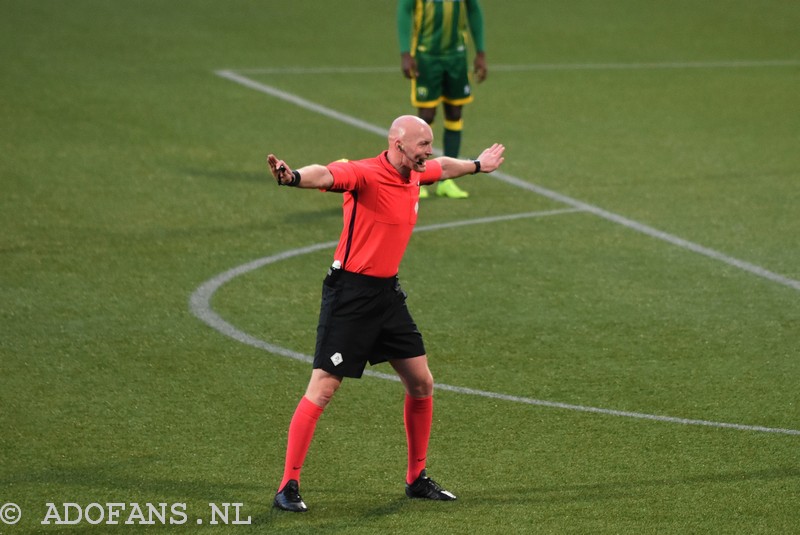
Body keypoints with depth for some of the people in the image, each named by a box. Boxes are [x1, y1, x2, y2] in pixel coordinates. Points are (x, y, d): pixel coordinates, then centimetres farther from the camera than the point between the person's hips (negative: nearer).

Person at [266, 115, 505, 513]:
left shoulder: (414, 175, 8)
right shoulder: (365, 174, -18)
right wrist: (293, 177, -61)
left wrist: (476, 165, 51)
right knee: (322, 389, -8)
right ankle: (288, 487, -2)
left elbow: (443, 166, 32)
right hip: (350, 292, -8)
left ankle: (416, 479, 27)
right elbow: (327, 175, -40)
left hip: (388, 292, 9)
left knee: (421, 383, 12)